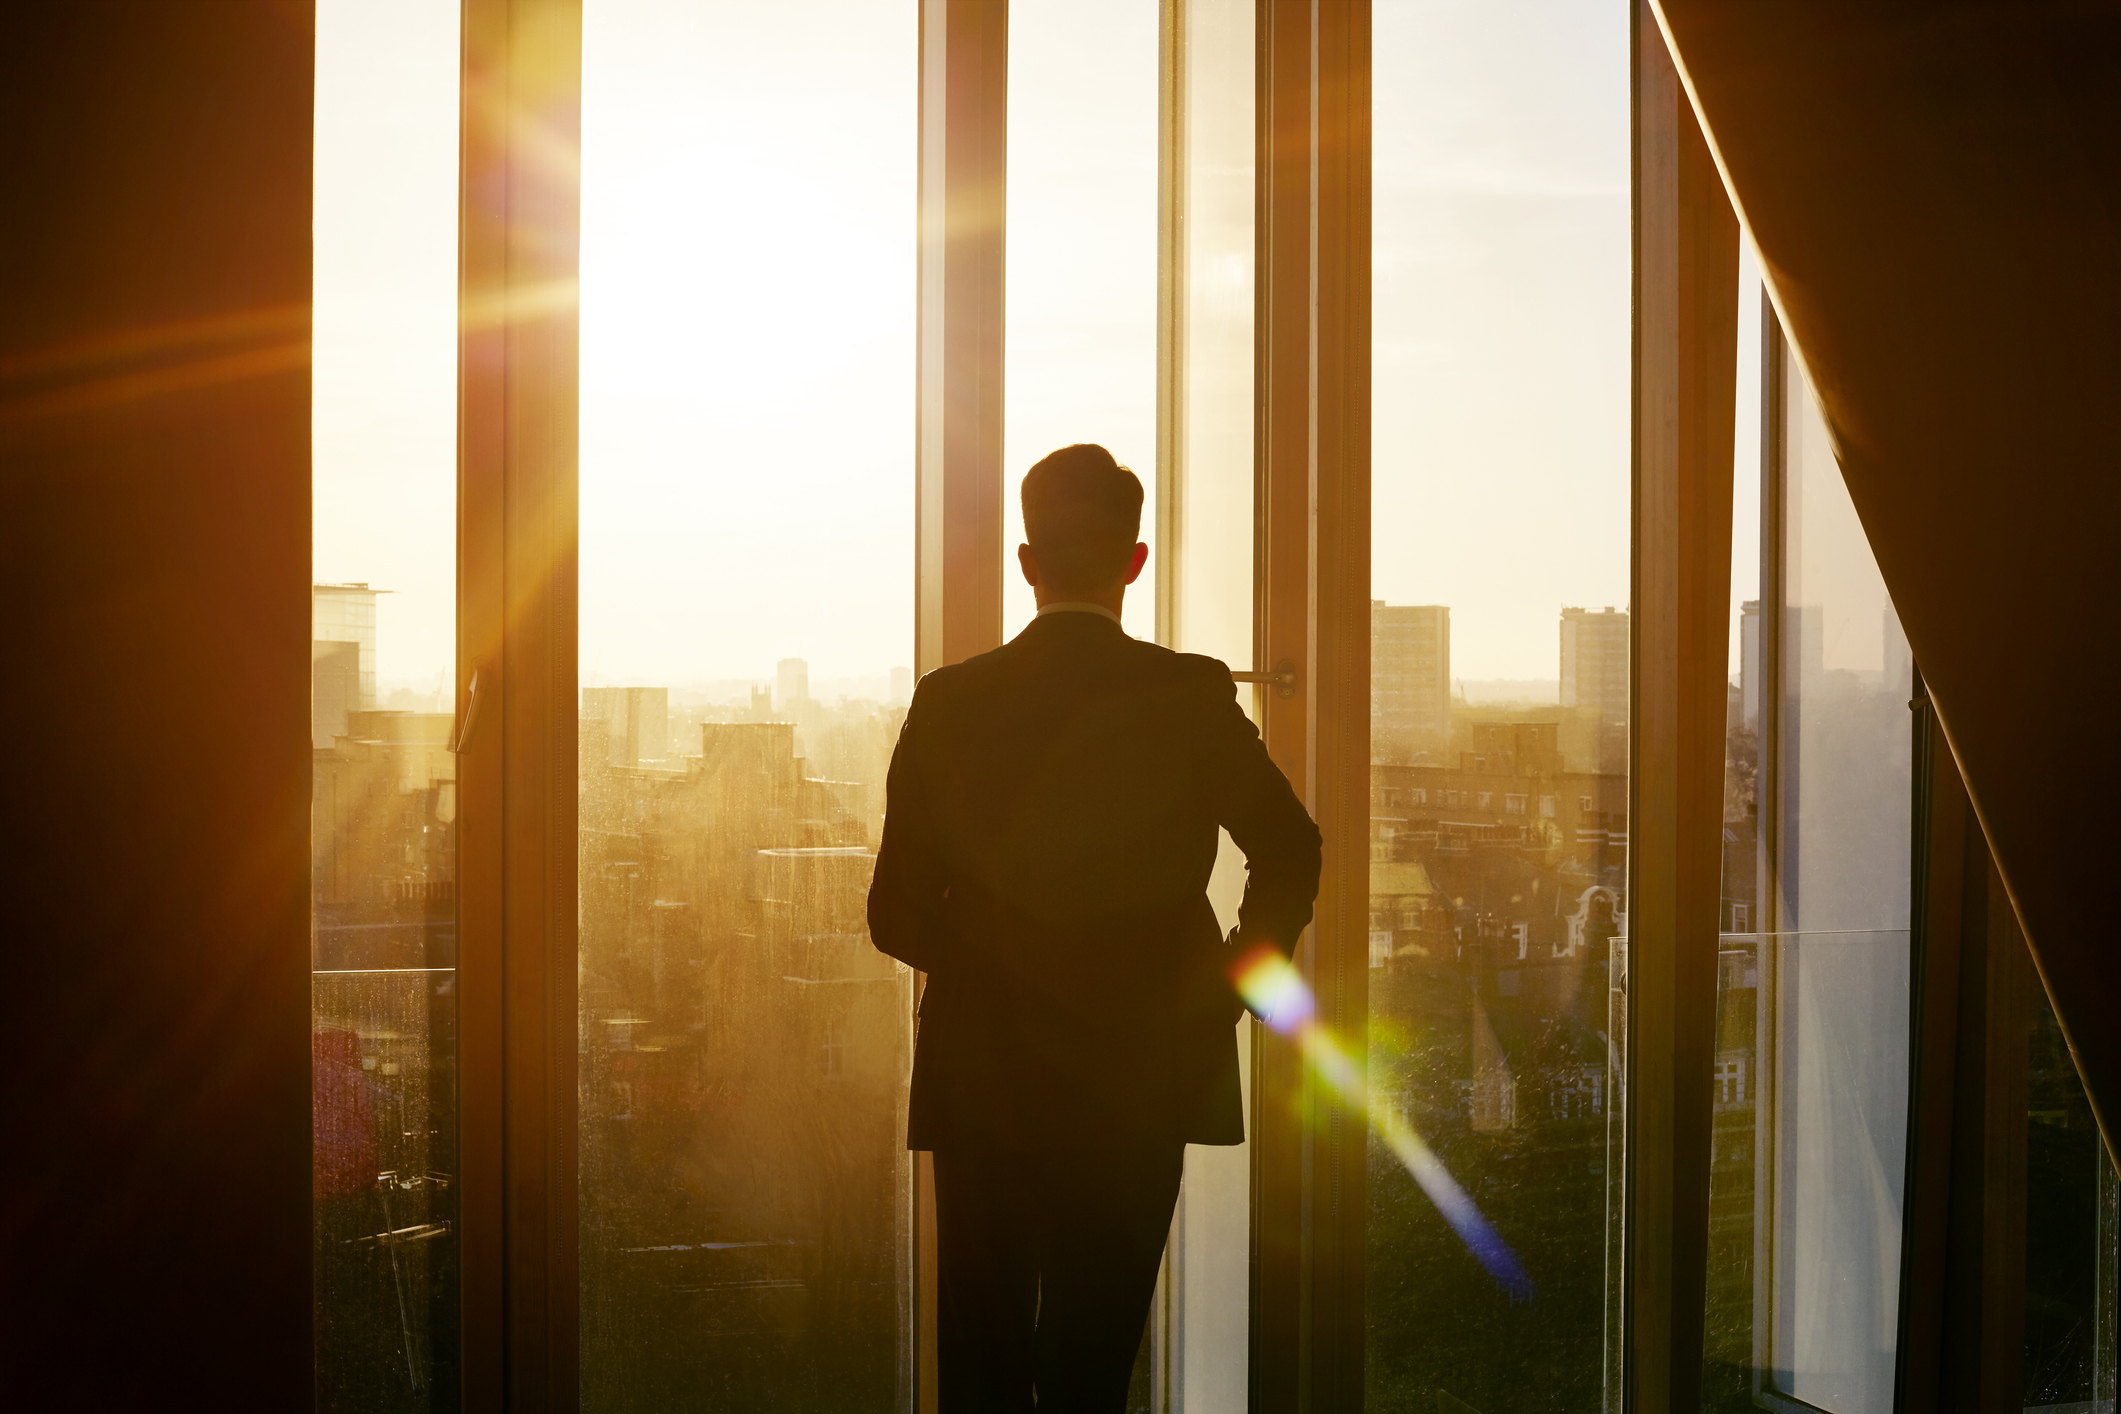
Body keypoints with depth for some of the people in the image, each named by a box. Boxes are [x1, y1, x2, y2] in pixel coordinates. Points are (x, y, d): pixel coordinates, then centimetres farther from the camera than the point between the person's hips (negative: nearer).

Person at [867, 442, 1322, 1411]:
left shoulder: (949, 702, -5)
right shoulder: (1193, 697, -7)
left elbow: (898, 913, -3)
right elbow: (1292, 854, -5)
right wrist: (1228, 984, 8)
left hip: (982, 1084, 1)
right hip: (1140, 1081, -1)